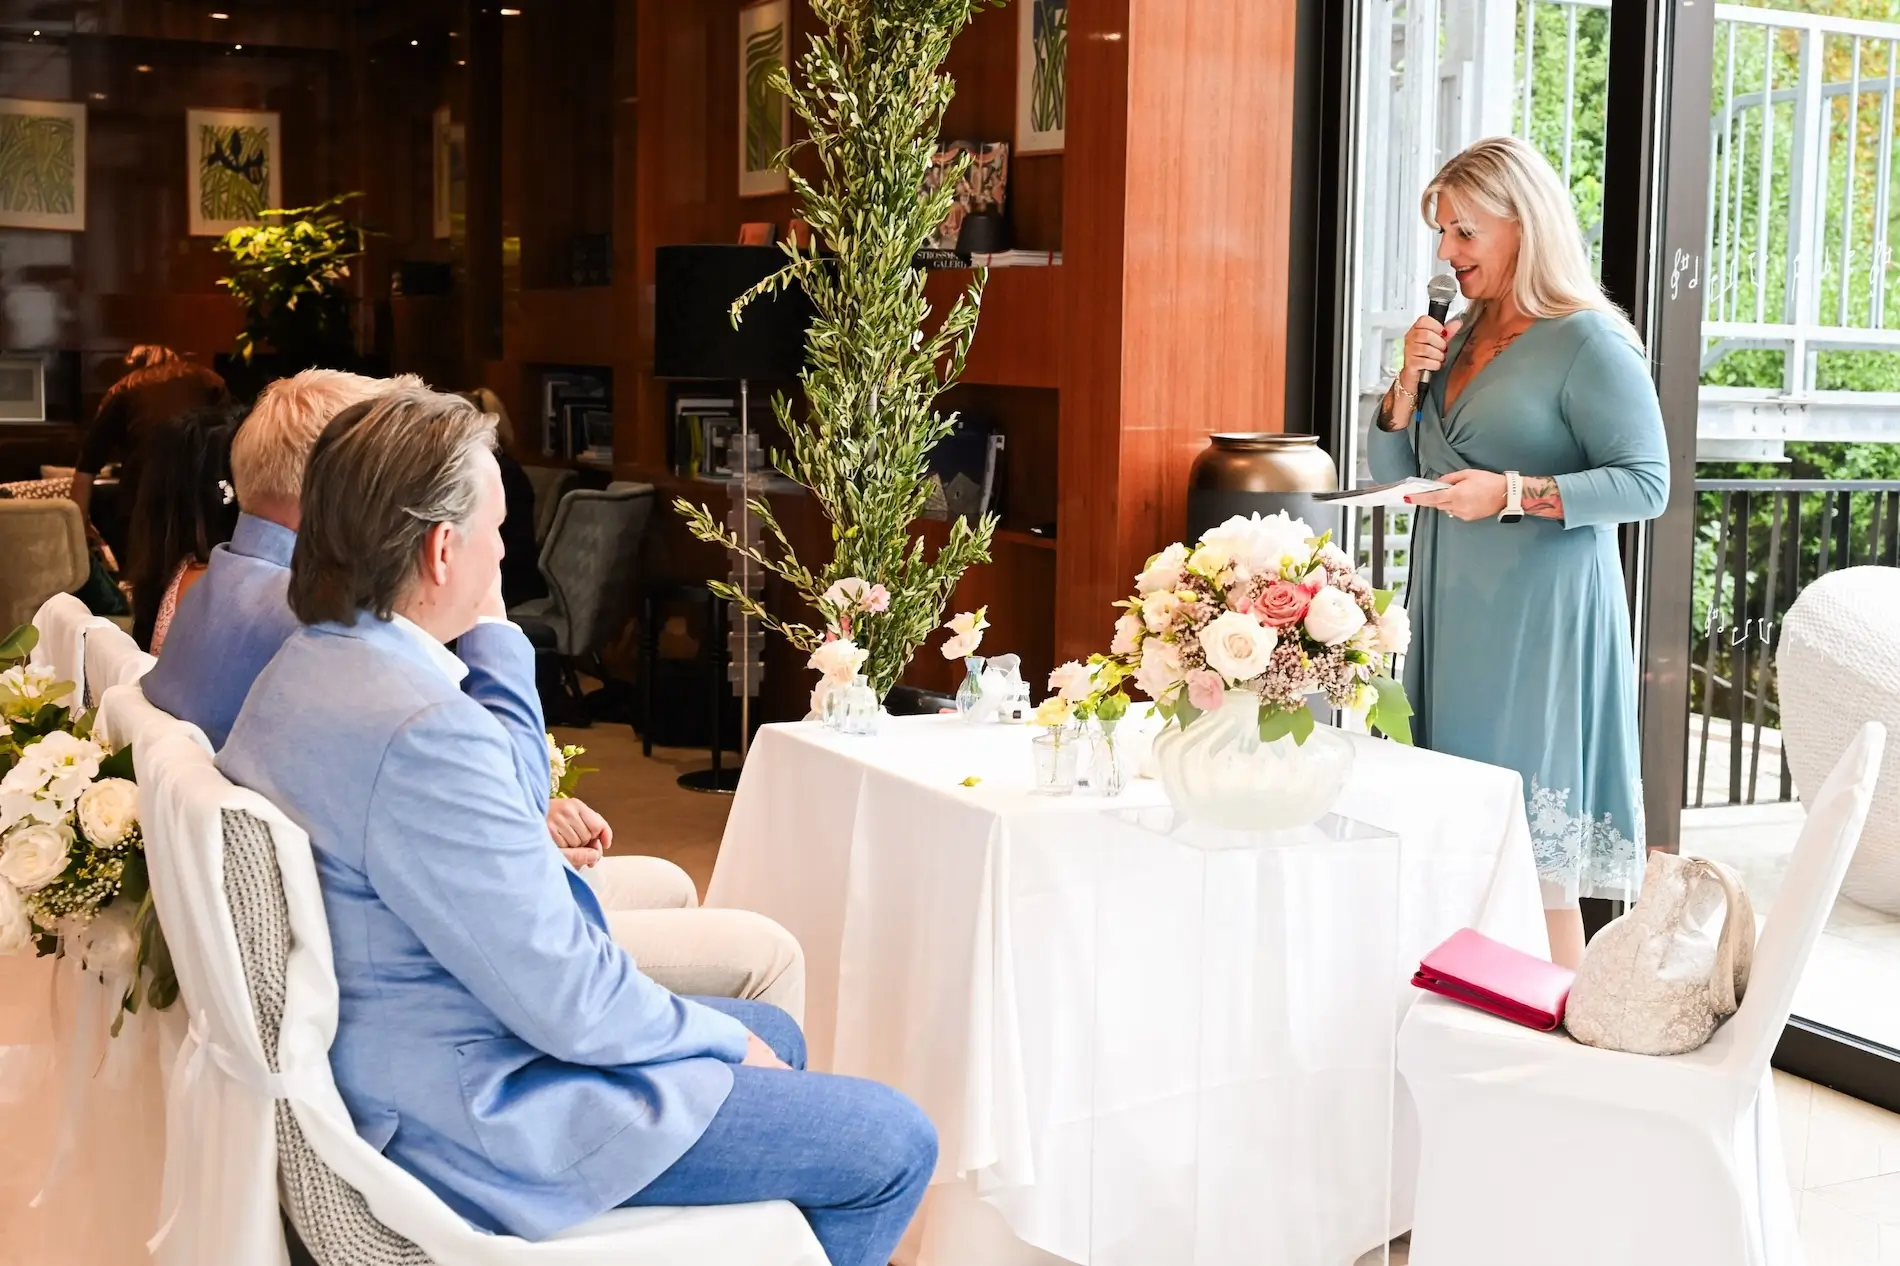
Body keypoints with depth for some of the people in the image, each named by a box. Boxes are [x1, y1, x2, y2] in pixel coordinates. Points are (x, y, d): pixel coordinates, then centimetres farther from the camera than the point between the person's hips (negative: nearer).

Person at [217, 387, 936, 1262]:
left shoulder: (312, 665, 3)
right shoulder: (420, 731, -30)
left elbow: (520, 790, 13)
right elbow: (570, 1001, -25)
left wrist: (488, 630, 2)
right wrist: (726, 1040, -7)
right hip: (472, 1118, -11)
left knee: (774, 1034, 24)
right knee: (895, 1144, -5)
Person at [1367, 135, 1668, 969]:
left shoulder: (1589, 343, -9)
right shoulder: (1459, 334, 14)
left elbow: (1647, 484, -13)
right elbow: (1390, 468, 16)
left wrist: (1515, 494, -22)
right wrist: (1409, 378, 0)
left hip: (1539, 615, -7)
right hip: (1449, 608, 7)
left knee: (1532, 845, -5)